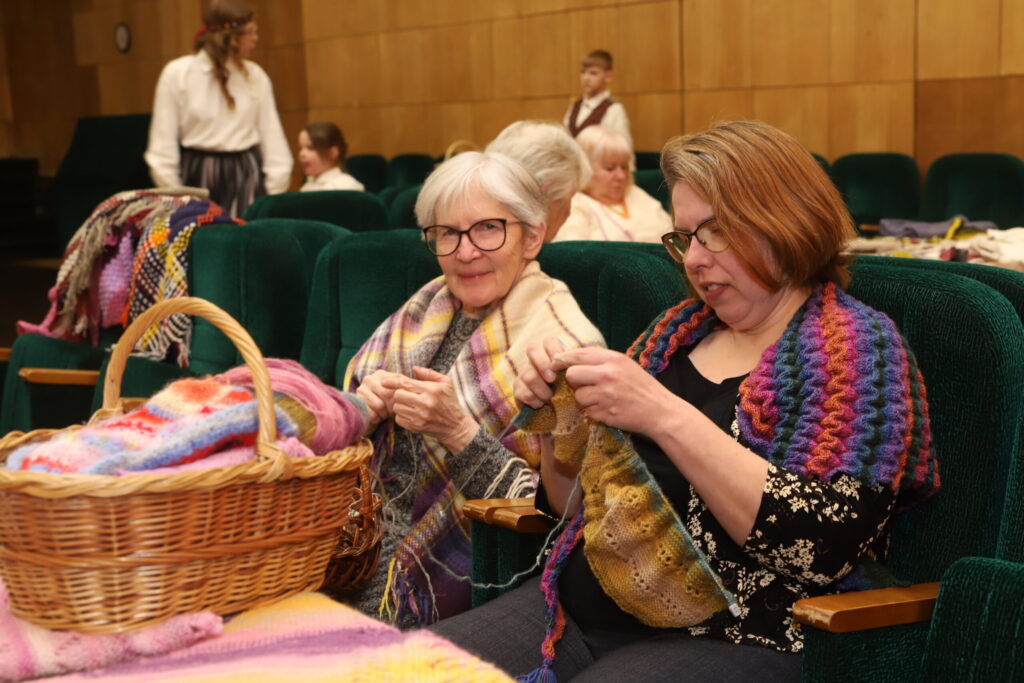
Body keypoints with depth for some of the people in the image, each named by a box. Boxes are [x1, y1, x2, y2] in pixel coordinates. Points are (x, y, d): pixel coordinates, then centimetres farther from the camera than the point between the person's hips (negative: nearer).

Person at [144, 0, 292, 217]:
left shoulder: (256, 76, 3)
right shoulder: (177, 74, -3)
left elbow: (272, 137, 6)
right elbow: (163, 143, -1)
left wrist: (275, 198, 1)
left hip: (246, 176, 2)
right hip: (197, 176, -1)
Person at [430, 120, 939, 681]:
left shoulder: (857, 347, -4)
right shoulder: (679, 330, 14)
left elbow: (827, 546, -20)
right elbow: (573, 505, 18)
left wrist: (666, 417, -24)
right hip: (581, 609, 6)